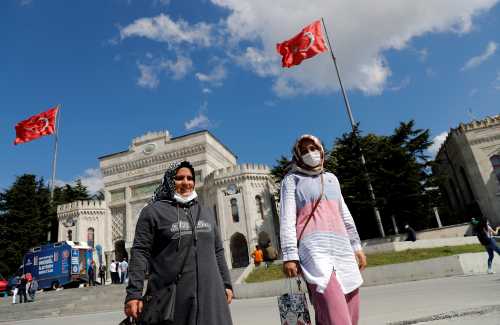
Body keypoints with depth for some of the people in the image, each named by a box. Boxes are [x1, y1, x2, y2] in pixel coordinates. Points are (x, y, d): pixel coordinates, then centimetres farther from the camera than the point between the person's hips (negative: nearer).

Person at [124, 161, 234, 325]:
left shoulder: (206, 212, 15)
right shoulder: (153, 211, 0)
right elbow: (140, 252, -6)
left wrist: (226, 284, 13)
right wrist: (134, 293, -13)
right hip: (171, 297, -4)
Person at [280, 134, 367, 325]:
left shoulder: (331, 178, 24)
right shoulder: (292, 179, 9)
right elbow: (287, 218, -3)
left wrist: (356, 246, 19)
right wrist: (290, 255, -13)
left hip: (342, 247, 6)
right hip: (313, 247, -6)